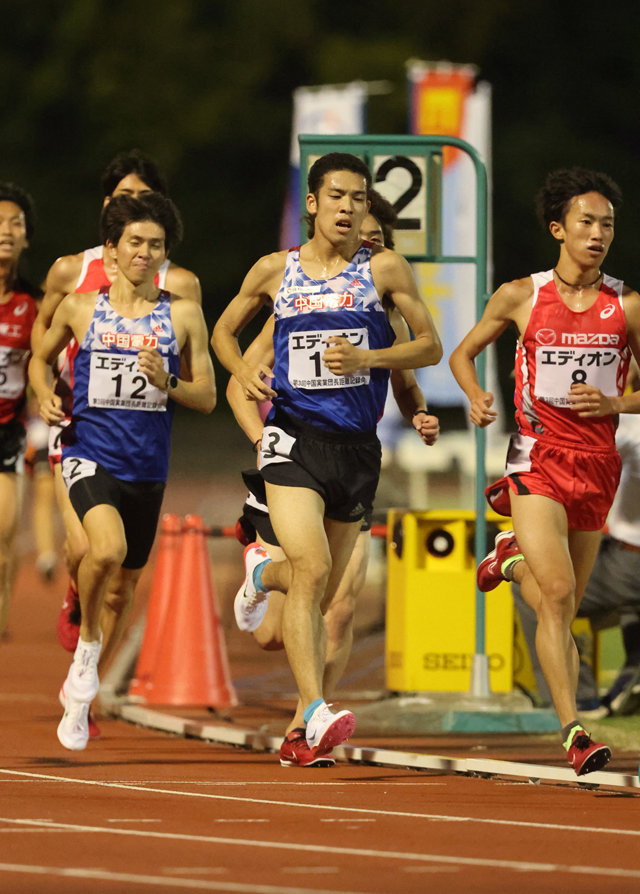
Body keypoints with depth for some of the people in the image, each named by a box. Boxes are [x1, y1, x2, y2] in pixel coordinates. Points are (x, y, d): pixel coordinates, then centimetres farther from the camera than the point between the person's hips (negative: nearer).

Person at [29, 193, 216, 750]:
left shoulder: (183, 316, 2)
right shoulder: (80, 308, 2)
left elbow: (207, 397, 5)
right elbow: (41, 358, 19)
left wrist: (166, 381, -14)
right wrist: (46, 397, -1)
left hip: (147, 468, 3)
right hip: (90, 453, -3)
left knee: (123, 588, 12)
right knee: (108, 548, -32)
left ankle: (79, 694, 32)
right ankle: (87, 641, -6)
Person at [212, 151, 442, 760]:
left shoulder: (385, 269, 3)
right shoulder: (274, 270, 5)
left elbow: (430, 345, 5)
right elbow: (224, 331, 19)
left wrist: (367, 357, -12)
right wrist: (244, 373, -3)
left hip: (357, 446, 2)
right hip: (294, 438, -2)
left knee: (322, 592, 15)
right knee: (311, 571, -23)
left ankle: (262, 571, 52)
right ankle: (316, 713, -28)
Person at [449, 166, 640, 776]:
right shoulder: (520, 297, 0)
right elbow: (463, 353, 14)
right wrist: (476, 398, -5)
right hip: (538, 458, -3)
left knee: (561, 607, 13)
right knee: (558, 595, -18)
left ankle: (513, 559, 47)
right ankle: (573, 731, -20)